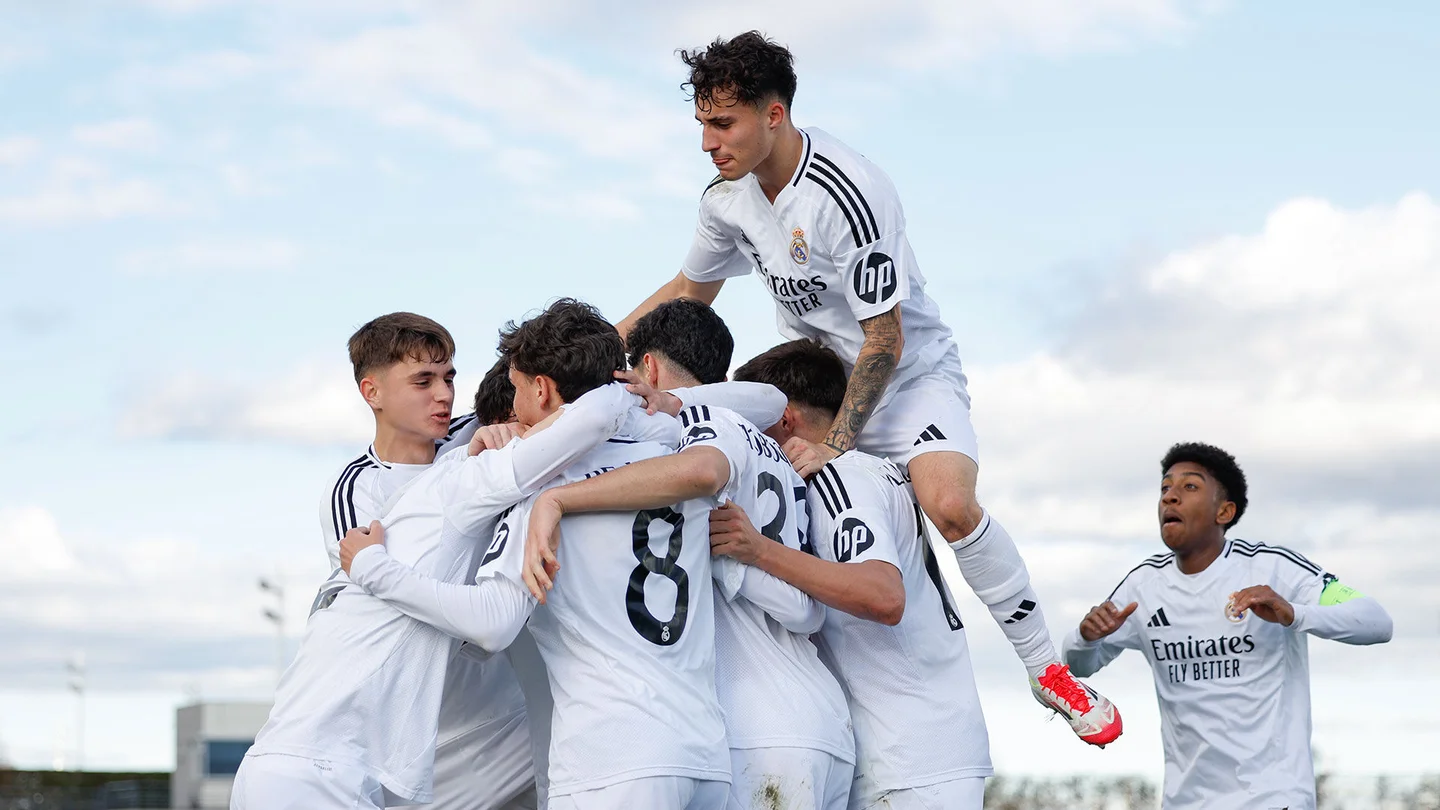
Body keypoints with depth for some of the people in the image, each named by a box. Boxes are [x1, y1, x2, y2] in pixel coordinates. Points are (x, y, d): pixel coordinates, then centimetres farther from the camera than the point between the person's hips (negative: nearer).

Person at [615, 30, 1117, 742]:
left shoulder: (848, 194, -29)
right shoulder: (725, 196, -6)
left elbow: (884, 342, -24)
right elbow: (690, 289, 14)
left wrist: (836, 445, -25)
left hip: (910, 373, -7)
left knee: (950, 504, -31)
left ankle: (1048, 670, -15)